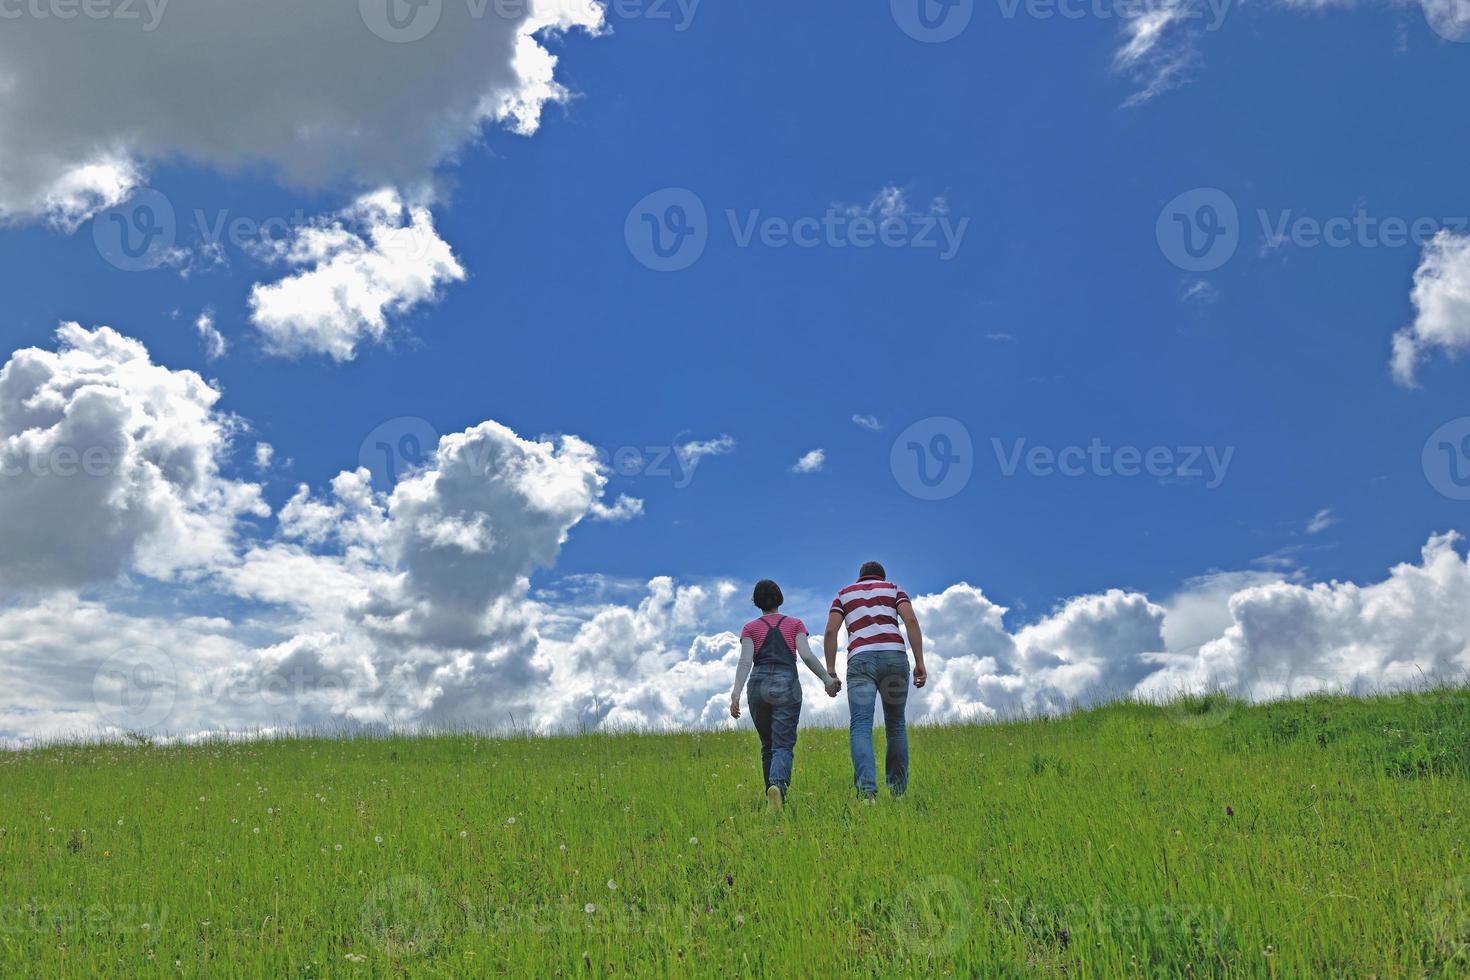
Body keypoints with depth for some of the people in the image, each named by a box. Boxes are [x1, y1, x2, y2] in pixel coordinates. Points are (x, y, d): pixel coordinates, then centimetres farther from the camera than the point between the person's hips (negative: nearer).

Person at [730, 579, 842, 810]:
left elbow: (745, 661, -2)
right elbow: (807, 655, -1)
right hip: (787, 684, -1)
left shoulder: (750, 628, 13)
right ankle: (778, 784, -34)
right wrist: (828, 679, 4)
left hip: (759, 684, 1)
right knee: (783, 745, -7)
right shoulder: (795, 624, 13)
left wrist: (736, 693, -9)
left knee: (767, 745, 16)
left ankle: (773, 796, 16)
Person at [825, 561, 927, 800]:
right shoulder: (894, 589, 22)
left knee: (860, 726, -11)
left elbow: (831, 631, 9)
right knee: (896, 724, 18)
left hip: (860, 660, -1)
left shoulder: (844, 594, 25)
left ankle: (867, 788, -31)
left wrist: (830, 671, 8)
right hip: (894, 657, 1)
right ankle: (898, 788, 21)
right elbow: (911, 621, 3)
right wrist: (920, 662, 0)